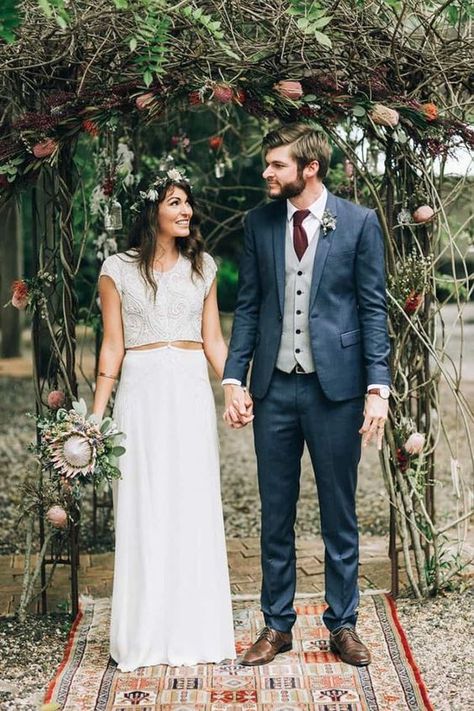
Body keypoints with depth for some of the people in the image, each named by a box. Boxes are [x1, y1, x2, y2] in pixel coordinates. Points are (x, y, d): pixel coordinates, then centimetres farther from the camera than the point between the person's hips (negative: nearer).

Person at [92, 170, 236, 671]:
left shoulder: (202, 267, 10)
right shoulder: (118, 270, 2)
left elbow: (213, 340, 11)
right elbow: (112, 347, 2)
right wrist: (96, 416, -2)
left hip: (192, 393, 2)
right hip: (142, 395, -2)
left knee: (195, 510, 4)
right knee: (143, 512, 2)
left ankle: (196, 631, 16)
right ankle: (145, 635, 13)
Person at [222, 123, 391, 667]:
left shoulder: (359, 222, -2)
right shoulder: (259, 223, 6)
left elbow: (374, 309, -3)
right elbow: (248, 306, 8)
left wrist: (377, 387, -10)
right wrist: (233, 379, 0)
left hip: (335, 386, -2)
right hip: (274, 388, 3)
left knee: (339, 514, 9)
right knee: (275, 514, 10)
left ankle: (342, 624, 23)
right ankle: (277, 625, 23)